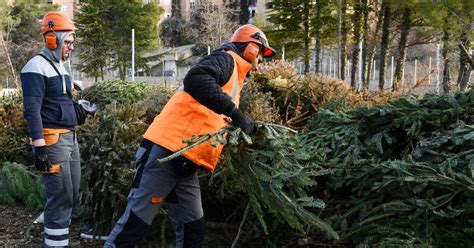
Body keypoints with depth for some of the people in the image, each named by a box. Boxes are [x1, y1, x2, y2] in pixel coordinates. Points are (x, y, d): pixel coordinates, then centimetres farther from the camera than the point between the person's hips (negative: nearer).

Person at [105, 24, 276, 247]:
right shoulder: (226, 60, -3)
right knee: (137, 221, -6)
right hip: (165, 152, -10)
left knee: (192, 228, 8)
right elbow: (195, 80, -25)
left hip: (185, 164, 10)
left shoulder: (234, 77, 26)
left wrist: (251, 128, 21)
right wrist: (234, 112, -26)